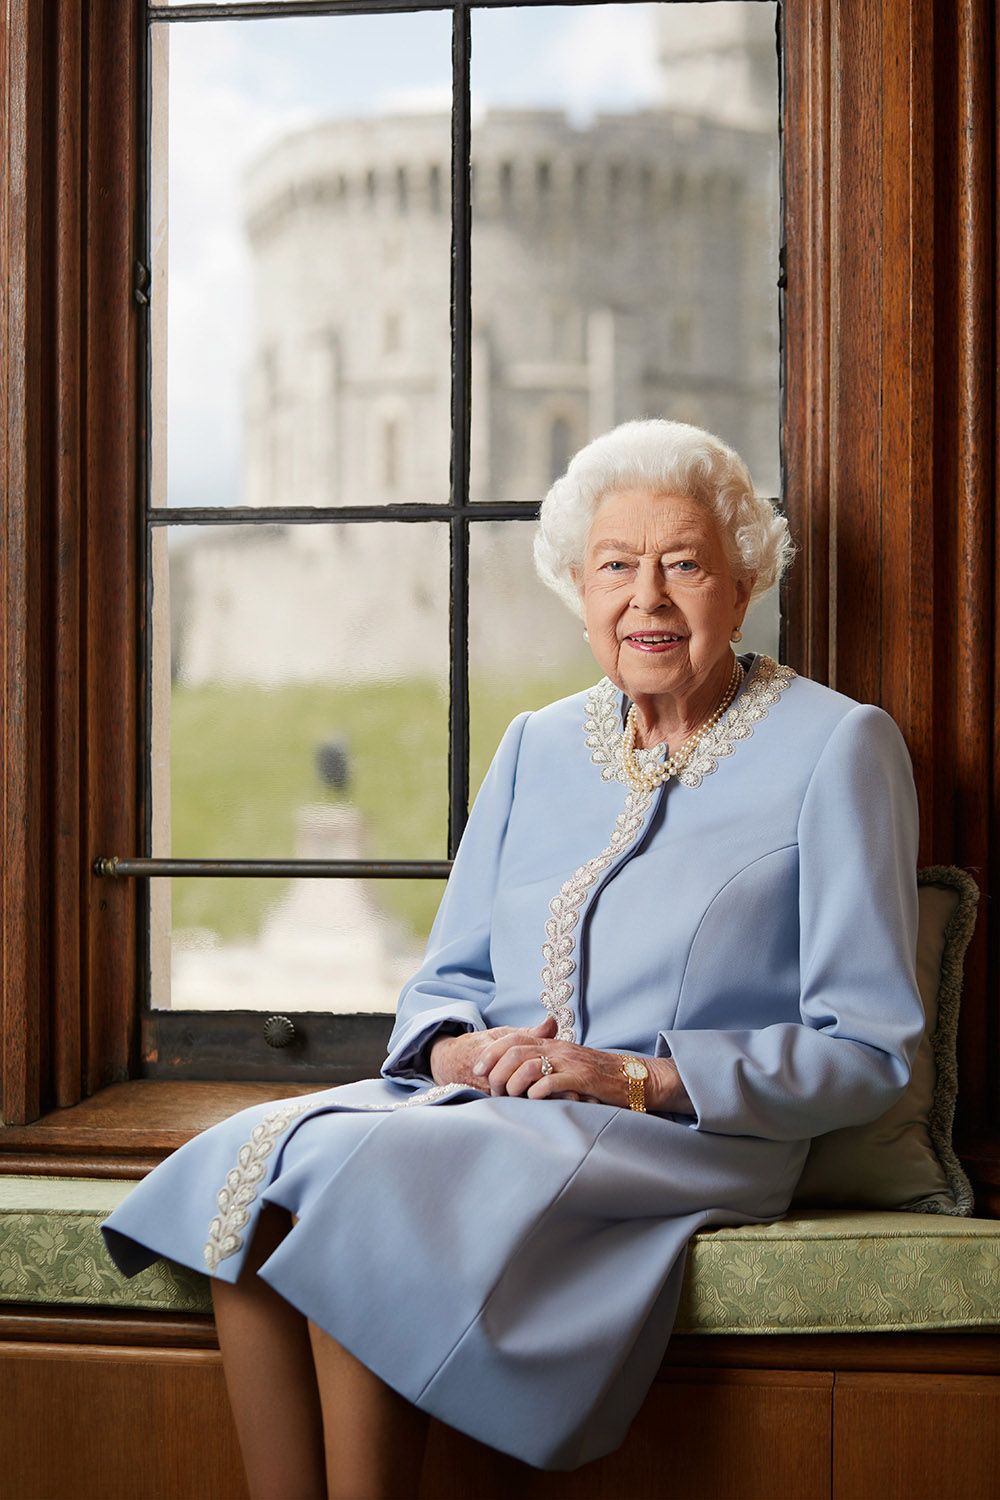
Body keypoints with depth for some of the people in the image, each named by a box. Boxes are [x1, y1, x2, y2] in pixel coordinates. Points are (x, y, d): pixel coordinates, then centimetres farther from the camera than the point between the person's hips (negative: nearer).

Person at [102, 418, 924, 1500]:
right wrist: (458, 1051, -6)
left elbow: (868, 1051, -4)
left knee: (358, 1173, -29)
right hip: (495, 1110, 5)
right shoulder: (539, 747, 17)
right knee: (251, 1162, -23)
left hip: (695, 1135, -5)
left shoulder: (838, 748, 0)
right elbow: (444, 983, 19)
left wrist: (641, 1075, -15)